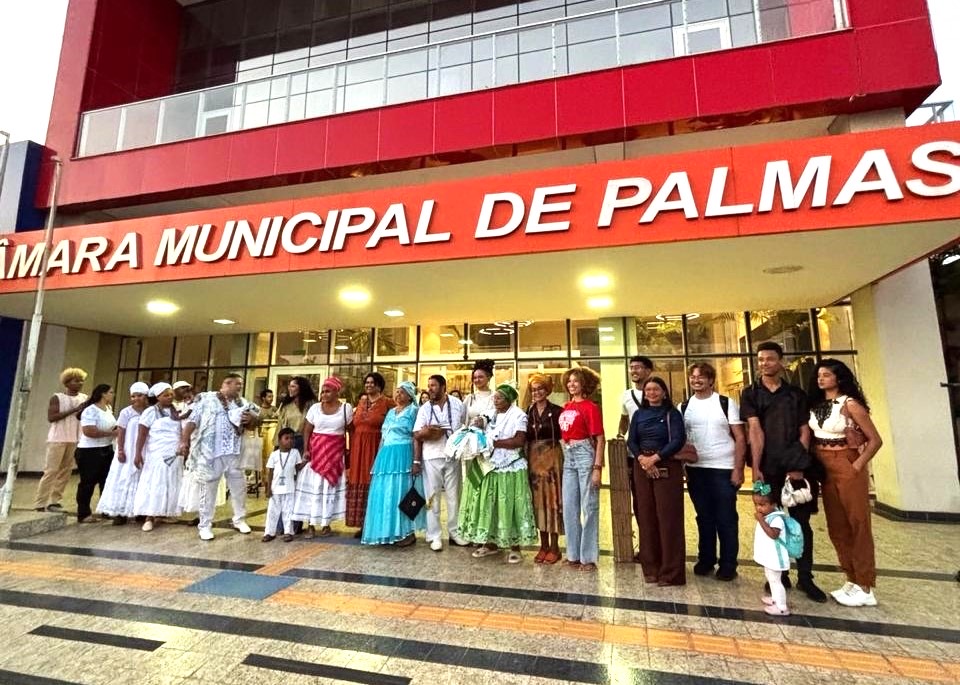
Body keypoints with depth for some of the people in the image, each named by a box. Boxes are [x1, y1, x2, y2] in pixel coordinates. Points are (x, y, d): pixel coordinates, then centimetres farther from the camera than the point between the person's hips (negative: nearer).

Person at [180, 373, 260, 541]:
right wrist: (184, 441, -10)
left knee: (239, 486, 11)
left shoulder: (242, 403, 12)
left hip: (232, 453, 4)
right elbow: (192, 421, -2)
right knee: (208, 488, 5)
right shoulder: (206, 399, 1)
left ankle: (239, 519, 28)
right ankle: (205, 525, 19)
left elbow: (252, 423, 15)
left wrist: (250, 419, -8)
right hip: (209, 452, -4)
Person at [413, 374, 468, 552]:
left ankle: (455, 532, 25)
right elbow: (417, 435, 0)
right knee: (432, 496, 6)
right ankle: (434, 536, 17)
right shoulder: (424, 408, 2)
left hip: (453, 456, 0)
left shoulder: (457, 404, 2)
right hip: (431, 457, 0)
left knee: (454, 495, 11)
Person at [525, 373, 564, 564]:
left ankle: (554, 547, 13)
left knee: (553, 498, 1)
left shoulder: (557, 411, -4)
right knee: (538, 500, 8)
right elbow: (525, 437, 7)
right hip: (534, 458, 4)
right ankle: (544, 546, 20)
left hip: (552, 457, -4)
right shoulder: (528, 412, 8)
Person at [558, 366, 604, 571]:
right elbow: (563, 435, 11)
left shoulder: (590, 407, -9)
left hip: (585, 455, -7)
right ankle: (574, 555, 26)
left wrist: (598, 468, -15)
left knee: (589, 508, 4)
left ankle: (589, 557, 16)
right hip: (568, 457, 7)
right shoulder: (566, 407, 8)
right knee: (569, 508, 13)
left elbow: (600, 439, -10)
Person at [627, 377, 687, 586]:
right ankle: (651, 568, 19)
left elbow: (679, 440, -11)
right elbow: (631, 441, 6)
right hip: (642, 467, 4)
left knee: (668, 518, -2)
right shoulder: (639, 414, 12)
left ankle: (670, 572, 8)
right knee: (646, 517, 7)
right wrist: (641, 458, -13)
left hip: (667, 468, -4)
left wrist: (655, 458, -17)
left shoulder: (672, 413, 0)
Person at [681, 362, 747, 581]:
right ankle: (705, 560, 27)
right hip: (695, 470, 3)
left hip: (723, 469, -3)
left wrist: (738, 469, -11)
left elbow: (740, 438, -4)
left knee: (726, 519, 5)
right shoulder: (684, 407, 6)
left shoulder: (726, 403, -3)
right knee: (704, 518, 14)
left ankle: (728, 565, 19)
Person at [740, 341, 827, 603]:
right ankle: (778, 574, 20)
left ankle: (805, 577, 17)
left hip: (796, 467, 1)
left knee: (801, 522, 5)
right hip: (767, 468, -1)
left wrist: (799, 466, -7)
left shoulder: (796, 394, 7)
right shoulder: (750, 393, 3)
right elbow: (755, 430, -7)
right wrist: (755, 467, -13)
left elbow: (804, 431, 3)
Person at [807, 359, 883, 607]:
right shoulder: (815, 404, 7)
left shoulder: (850, 404, -10)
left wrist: (858, 466, -13)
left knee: (858, 524, 2)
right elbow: (809, 435, 6)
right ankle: (852, 581, 25)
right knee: (836, 526, 12)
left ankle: (865, 588, 12)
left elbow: (875, 440, -10)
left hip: (847, 468, -6)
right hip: (825, 470, 6)